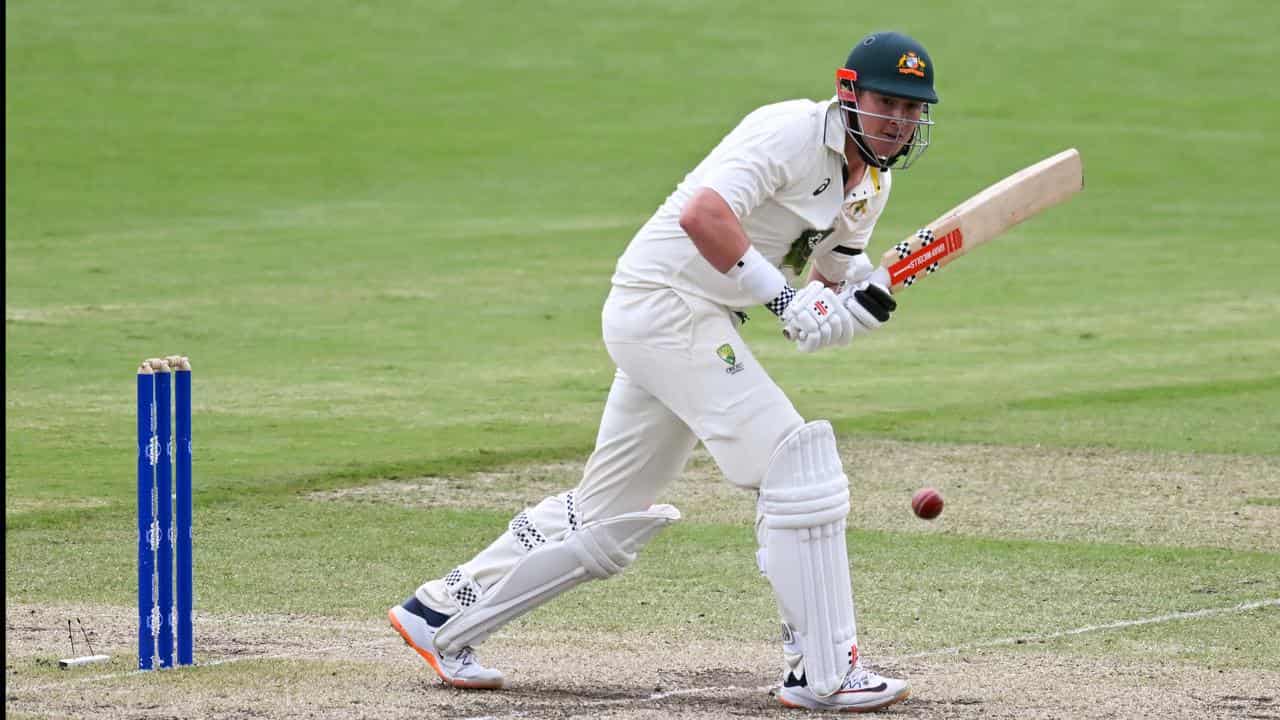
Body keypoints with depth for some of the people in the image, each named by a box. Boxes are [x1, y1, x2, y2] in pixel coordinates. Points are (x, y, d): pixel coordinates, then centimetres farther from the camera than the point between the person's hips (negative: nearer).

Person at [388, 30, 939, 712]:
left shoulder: (871, 183, 12)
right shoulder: (794, 132, -18)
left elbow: (836, 277, 15)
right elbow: (703, 214, -31)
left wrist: (862, 300, -9)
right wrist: (785, 297, -31)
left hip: (699, 324, 10)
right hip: (667, 299, -10)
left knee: (609, 513, 14)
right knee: (798, 465, -15)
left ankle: (440, 614, 25)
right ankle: (823, 672, -10)